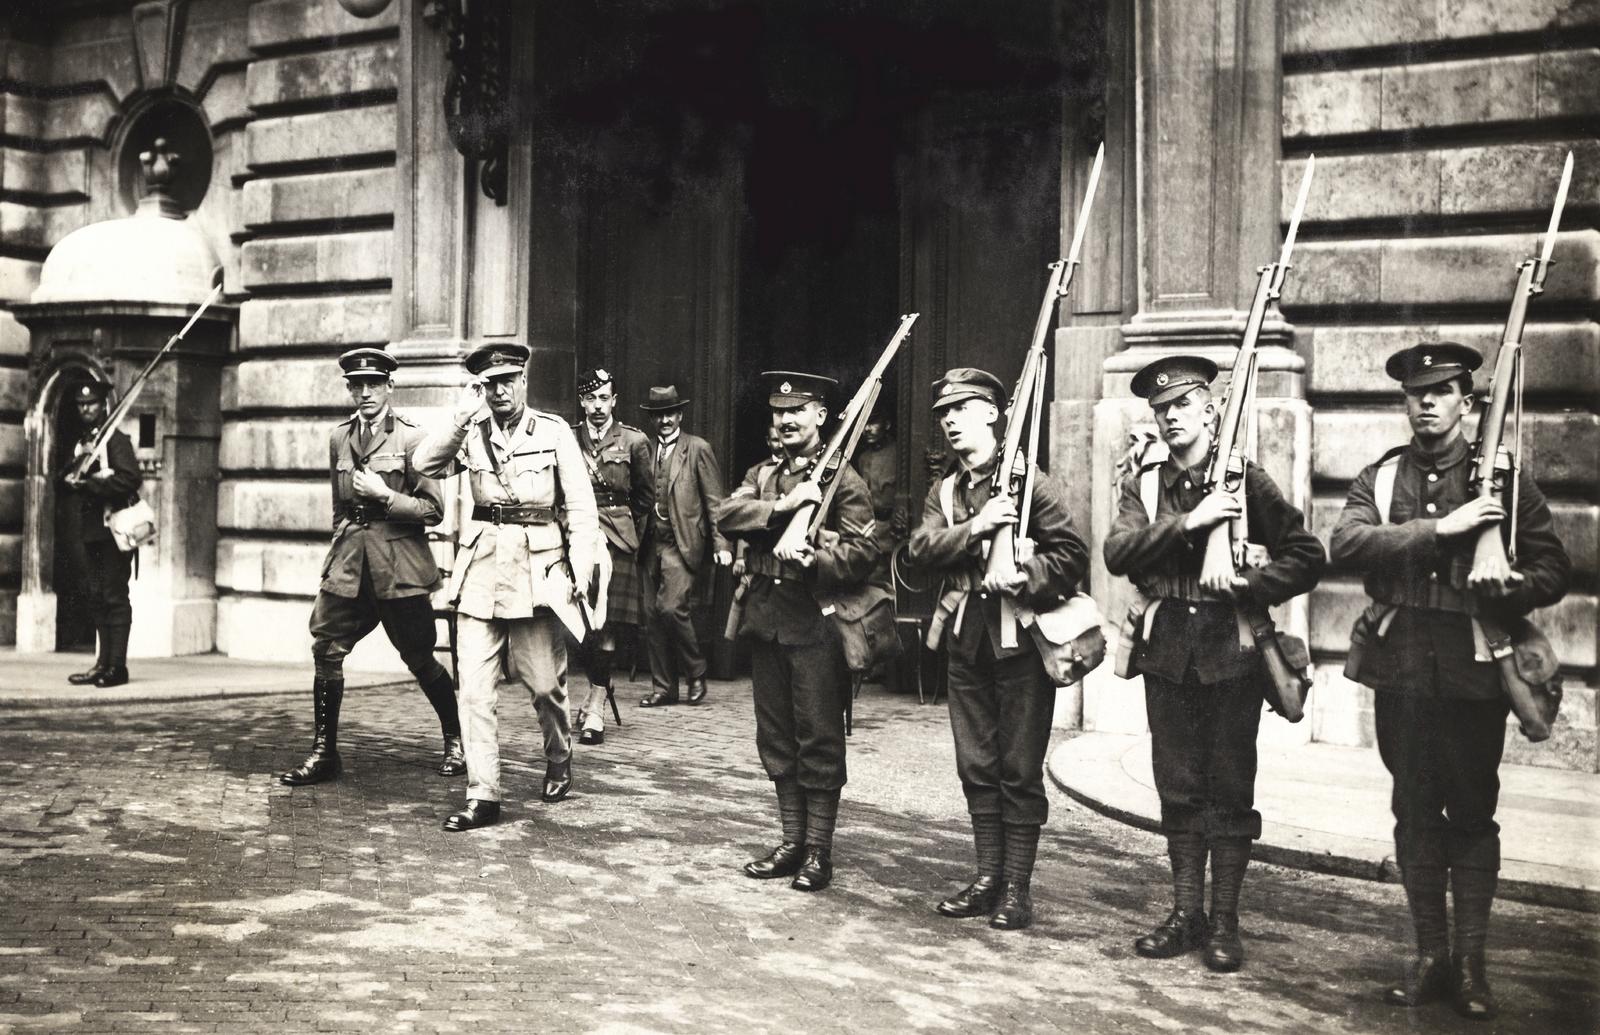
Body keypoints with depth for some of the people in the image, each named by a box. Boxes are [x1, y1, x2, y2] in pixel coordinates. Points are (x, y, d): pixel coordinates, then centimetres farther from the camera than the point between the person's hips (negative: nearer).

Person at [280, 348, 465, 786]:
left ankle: (456, 741, 24)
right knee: (326, 649, -4)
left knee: (418, 657, 4)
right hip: (349, 563, 5)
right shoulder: (339, 437, 11)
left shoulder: (410, 438, -6)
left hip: (399, 563, -4)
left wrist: (383, 495, -16)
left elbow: (434, 509, -8)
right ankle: (324, 752, 6)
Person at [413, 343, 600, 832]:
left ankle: (559, 763, 34)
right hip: (480, 571, 2)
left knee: (545, 684, 8)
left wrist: (581, 576, -6)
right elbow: (425, 465, -11)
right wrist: (462, 415, -18)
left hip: (538, 573, -2)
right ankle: (482, 796, 3)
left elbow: (581, 509, -1)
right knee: (475, 690, -3)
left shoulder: (554, 432, 0)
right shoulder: (472, 433, 6)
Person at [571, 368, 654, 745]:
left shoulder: (634, 441, 3)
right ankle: (599, 689, 24)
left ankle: (596, 708, -4)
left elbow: (646, 497, 14)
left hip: (615, 541, -2)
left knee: (605, 622, -5)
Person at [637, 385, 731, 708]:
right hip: (652, 544, 5)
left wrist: (720, 543, -9)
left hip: (682, 543, -5)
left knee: (671, 607, -16)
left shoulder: (698, 448, 0)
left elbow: (714, 500, -2)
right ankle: (663, 687, 14)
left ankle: (695, 673, 5)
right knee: (652, 614, 5)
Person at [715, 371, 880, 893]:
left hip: (816, 620, -6)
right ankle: (791, 841, 21)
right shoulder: (761, 474, 16)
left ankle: (819, 852, 7)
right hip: (766, 616, 6)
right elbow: (725, 516, -2)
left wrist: (812, 558, -25)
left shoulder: (843, 480, -1)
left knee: (819, 740, -1)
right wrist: (782, 507, -15)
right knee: (776, 737, 11)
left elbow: (862, 553, -9)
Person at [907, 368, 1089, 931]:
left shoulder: (1031, 483, -4)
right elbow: (922, 549, -3)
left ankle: (1018, 889, 8)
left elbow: (1071, 552, -8)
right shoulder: (944, 491, 13)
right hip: (965, 638, 5)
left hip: (1019, 638, -5)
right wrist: (974, 528, -17)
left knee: (1020, 769, 0)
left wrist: (1025, 578, -22)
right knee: (976, 767, 10)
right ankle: (988, 877, 21)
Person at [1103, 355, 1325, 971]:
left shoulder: (1245, 481, 1)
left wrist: (1251, 586, -12)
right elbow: (1118, 553, -8)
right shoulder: (1143, 487, 9)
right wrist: (1188, 522, -17)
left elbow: (1307, 556, 1)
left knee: (1229, 788, 1)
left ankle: (1225, 923, 10)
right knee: (1178, 788, 8)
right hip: (1168, 649, 3)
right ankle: (1186, 914, 19)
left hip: (1230, 649, -3)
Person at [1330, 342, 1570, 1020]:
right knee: (1415, 811, 7)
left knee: (1472, 813, 4)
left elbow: (1553, 571, 3)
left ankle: (1471, 964, 13)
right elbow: (1346, 544, -11)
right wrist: (1440, 528, -18)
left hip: (1474, 666, -1)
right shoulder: (1381, 477, 8)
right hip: (1402, 665, 2)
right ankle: (1431, 956, 17)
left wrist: (1503, 594, -18)